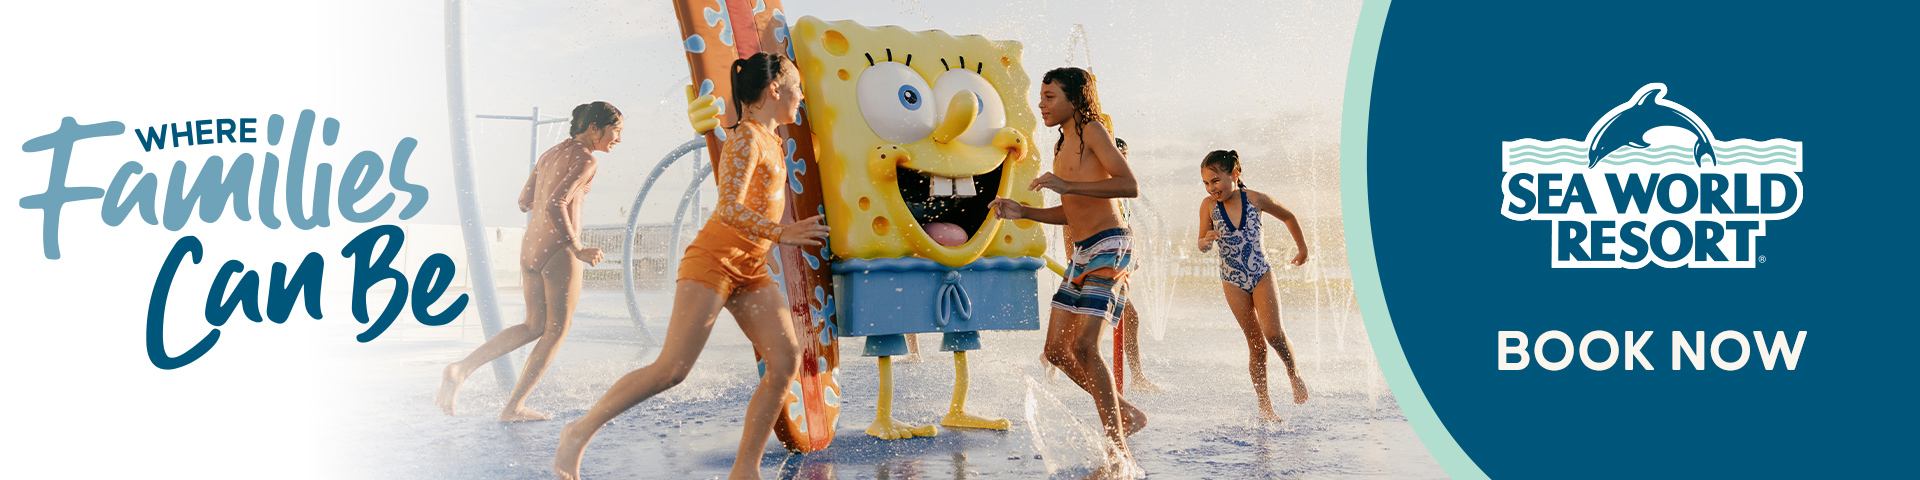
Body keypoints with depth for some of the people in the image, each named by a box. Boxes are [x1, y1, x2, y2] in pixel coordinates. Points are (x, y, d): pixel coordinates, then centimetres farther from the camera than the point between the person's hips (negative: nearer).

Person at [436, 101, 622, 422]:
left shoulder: (550, 154, 15)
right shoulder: (586, 161, -11)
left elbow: (525, 202, 21)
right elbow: (554, 205, -23)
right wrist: (578, 249, -17)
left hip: (531, 246, 8)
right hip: (558, 251, -8)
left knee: (535, 327, 19)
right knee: (558, 330, 9)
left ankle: (462, 369, 3)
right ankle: (514, 407, 10)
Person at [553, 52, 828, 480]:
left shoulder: (769, 139, 17)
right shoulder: (745, 139, -11)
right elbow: (730, 208, -24)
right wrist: (779, 234, -34)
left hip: (751, 269, 9)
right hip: (714, 260, -9)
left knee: (786, 360, -8)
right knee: (672, 369, -13)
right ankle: (580, 432, 3)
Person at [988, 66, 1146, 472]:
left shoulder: (1092, 130, -6)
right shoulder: (1062, 147, 21)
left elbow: (1129, 185, -18)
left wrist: (1066, 185, -24)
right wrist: (1023, 212, 12)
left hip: (1109, 247, -9)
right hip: (1082, 253, 9)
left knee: (1085, 347, -17)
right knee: (1058, 350, 4)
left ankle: (1121, 453, -10)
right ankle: (1126, 415, 18)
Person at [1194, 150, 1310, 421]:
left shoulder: (1255, 200, -8)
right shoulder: (1209, 206, -8)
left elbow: (1288, 217, 9)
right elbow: (1202, 245, 1)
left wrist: (1302, 248, 17)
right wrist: (1207, 241, -23)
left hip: (1261, 274, -1)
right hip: (1233, 280, 1)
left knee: (1273, 333, -16)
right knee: (1256, 343, 2)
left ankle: (1294, 373, 14)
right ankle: (1264, 404, 11)